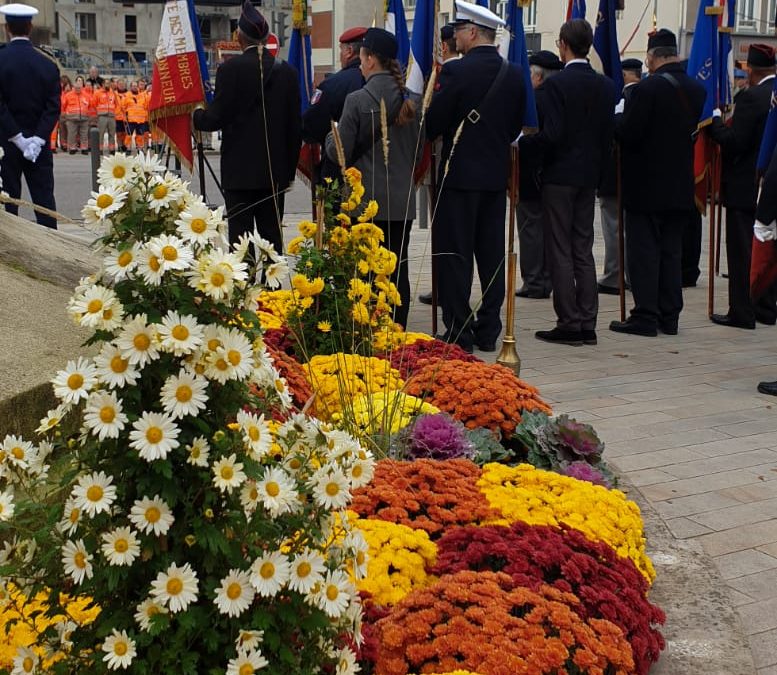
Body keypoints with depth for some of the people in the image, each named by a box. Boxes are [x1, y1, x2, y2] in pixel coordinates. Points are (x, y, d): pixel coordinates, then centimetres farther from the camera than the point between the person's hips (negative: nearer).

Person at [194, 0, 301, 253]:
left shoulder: (231, 69, -9)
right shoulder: (287, 71, 4)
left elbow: (217, 117, -9)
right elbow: (295, 125, 5)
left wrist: (196, 115, 12)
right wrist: (290, 168, 13)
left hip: (240, 170, -4)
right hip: (276, 171, 4)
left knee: (240, 236, -1)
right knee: (272, 236, 8)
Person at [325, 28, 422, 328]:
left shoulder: (357, 100, -11)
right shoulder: (412, 100, 3)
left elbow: (339, 152, -7)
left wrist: (331, 137, 12)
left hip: (366, 200, -4)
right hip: (403, 200, 4)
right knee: (398, 269, 9)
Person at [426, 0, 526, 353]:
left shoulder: (456, 70, -13)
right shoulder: (514, 74, 6)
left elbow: (434, 123, -11)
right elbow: (516, 125, 12)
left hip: (460, 172, -6)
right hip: (497, 174, 6)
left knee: (454, 254, 0)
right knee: (492, 253, 11)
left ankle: (458, 332, 0)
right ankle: (488, 330, 16)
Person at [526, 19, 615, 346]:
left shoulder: (557, 83, -14)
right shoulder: (606, 85, 5)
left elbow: (552, 134, -19)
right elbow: (609, 133, 7)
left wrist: (521, 141, -4)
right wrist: (597, 165, 17)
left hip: (559, 174, -6)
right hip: (589, 175, 6)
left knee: (560, 252, 0)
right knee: (584, 251, 11)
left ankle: (569, 323, 0)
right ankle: (587, 324, 12)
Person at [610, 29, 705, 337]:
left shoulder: (649, 88, -17)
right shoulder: (696, 89, 5)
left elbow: (628, 134, -18)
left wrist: (618, 116, 1)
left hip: (646, 186, -6)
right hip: (681, 187, 6)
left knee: (644, 252, 0)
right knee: (671, 251, 12)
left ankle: (645, 317, 0)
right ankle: (669, 316, 17)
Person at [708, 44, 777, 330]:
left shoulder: (752, 98, -18)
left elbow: (734, 142, -21)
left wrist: (715, 121, -7)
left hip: (746, 187, -7)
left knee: (742, 250, -1)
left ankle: (742, 312, 3)